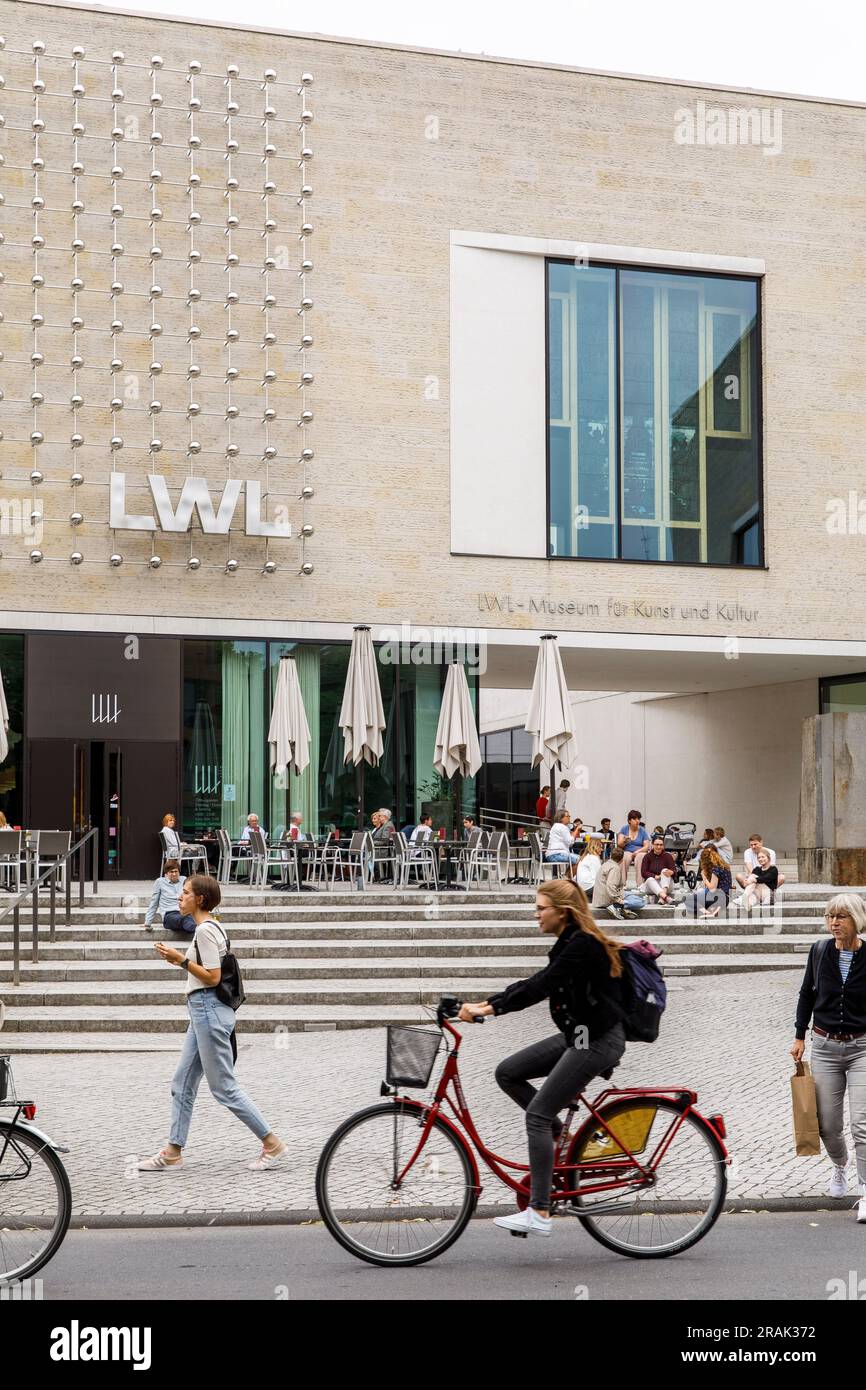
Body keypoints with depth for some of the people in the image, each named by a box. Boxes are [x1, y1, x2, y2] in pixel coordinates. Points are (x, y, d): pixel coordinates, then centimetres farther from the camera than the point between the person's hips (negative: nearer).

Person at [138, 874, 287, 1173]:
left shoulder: (205, 930, -15)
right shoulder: (211, 927, 16)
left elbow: (212, 977, -20)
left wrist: (181, 960, -16)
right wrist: (182, 960, 14)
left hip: (208, 1011, -11)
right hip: (204, 1012, 11)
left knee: (223, 1087, -4)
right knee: (182, 1083, 12)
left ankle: (273, 1146, 2)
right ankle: (173, 1153, 16)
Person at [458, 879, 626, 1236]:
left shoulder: (583, 945, -18)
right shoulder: (570, 943, 13)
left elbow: (540, 986, -26)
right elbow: (538, 983, 12)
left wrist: (491, 1008, -27)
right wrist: (486, 1003, 4)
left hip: (597, 1040, -10)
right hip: (578, 1035, 10)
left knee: (538, 1113, -12)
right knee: (507, 1073, 6)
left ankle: (539, 1214, -10)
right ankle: (561, 1137, 14)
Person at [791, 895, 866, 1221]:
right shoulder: (820, 951, -1)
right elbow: (807, 994, 12)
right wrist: (799, 1036, 10)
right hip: (824, 1046, 3)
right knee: (827, 1124, 7)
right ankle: (839, 1167, 37)